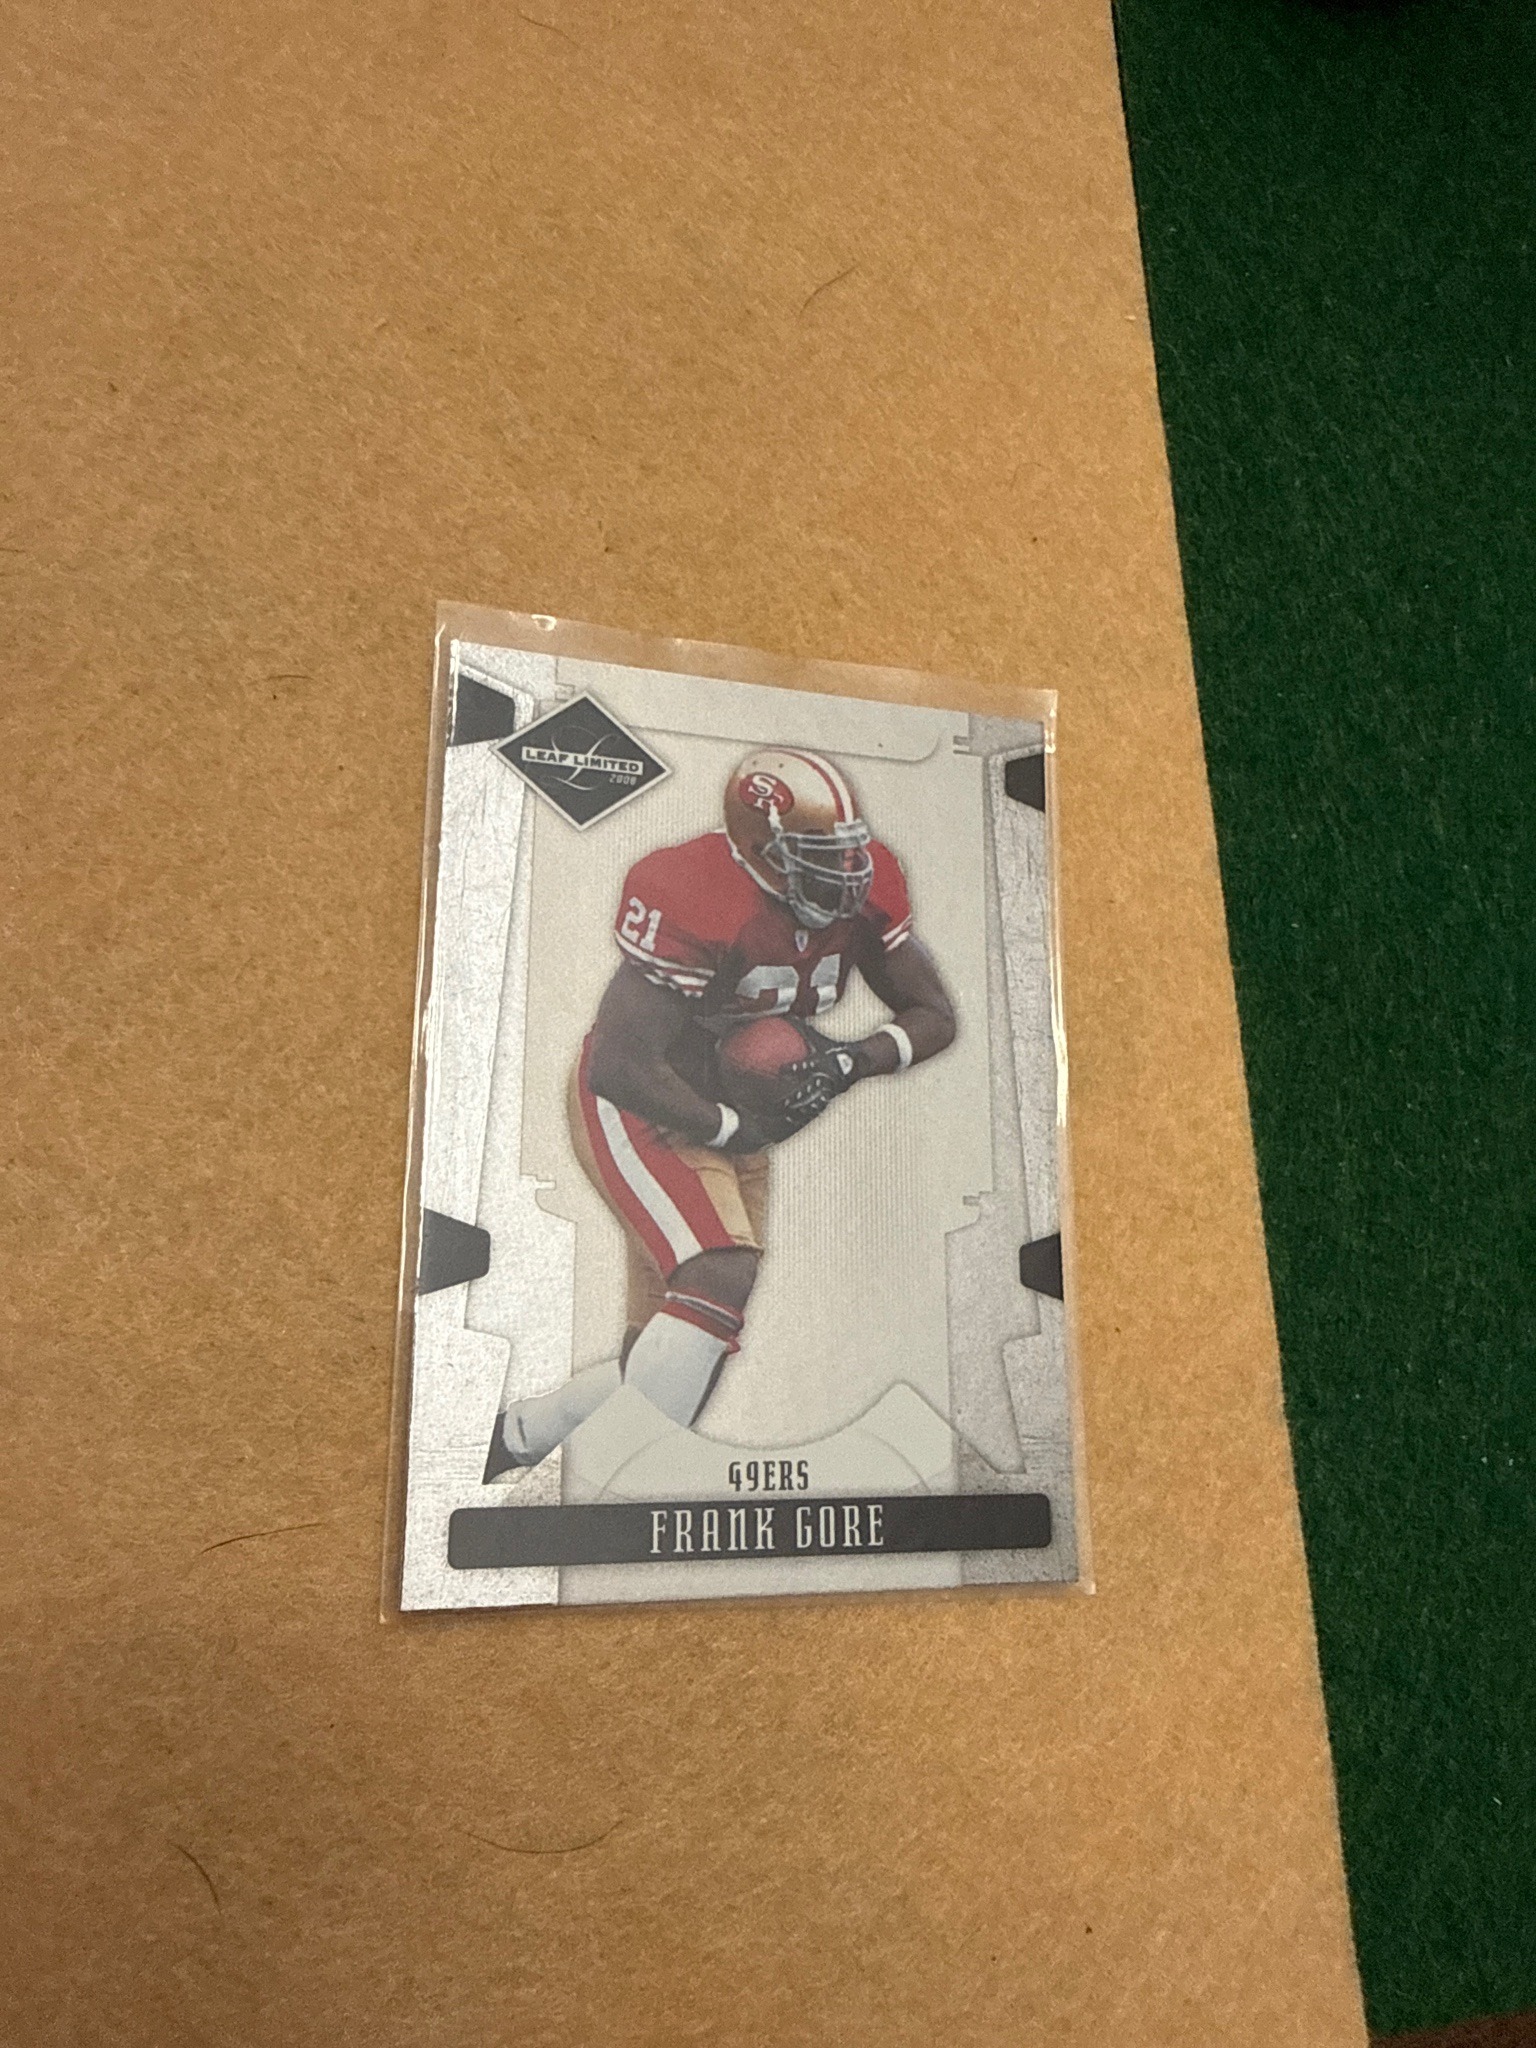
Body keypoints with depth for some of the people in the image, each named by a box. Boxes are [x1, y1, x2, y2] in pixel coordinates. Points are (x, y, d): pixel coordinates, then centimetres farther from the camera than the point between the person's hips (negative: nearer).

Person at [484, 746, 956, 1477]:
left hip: (729, 1118, 8)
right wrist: (739, 1130, -21)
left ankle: (524, 1433, 24)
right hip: (635, 1109, -7)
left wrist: (848, 1061, -20)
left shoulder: (859, 890, -7)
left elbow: (934, 1015, -1)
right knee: (725, 1275, -26)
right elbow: (622, 1065, -29)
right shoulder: (694, 900, -29)